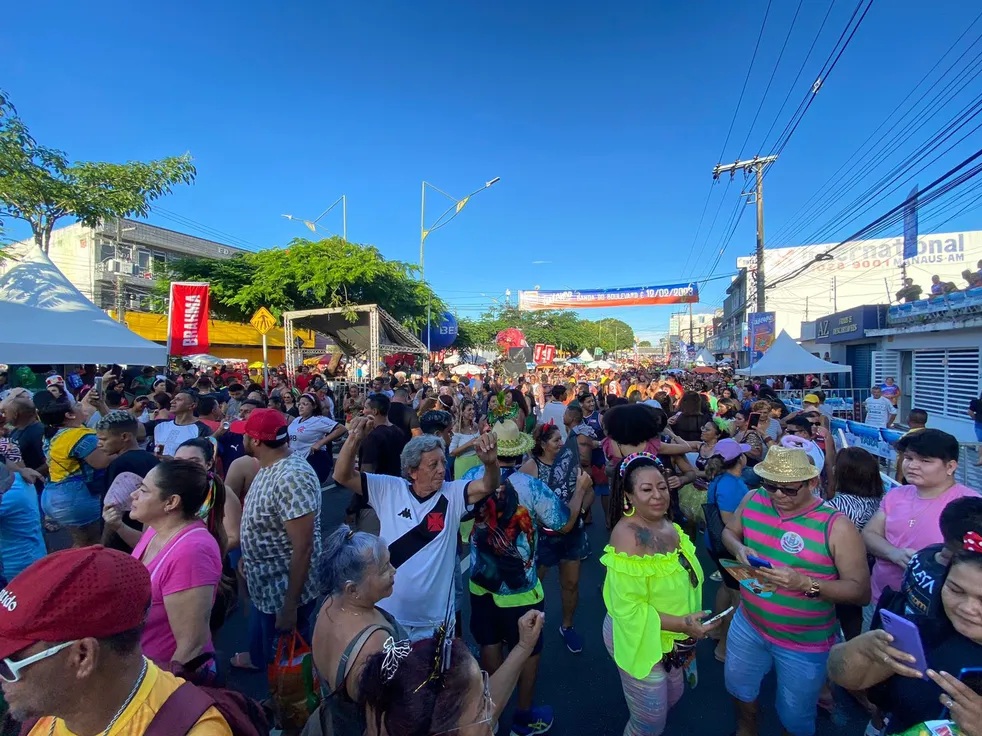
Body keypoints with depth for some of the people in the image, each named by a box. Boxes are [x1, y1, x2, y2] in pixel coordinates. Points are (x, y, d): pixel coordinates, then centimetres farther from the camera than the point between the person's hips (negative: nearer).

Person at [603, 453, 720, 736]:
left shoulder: (670, 526, -2)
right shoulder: (627, 535, -29)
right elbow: (628, 608, -30)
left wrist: (690, 628, 11)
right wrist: (683, 624, -30)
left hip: (671, 640, 8)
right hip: (641, 641, -8)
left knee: (673, 697, 29)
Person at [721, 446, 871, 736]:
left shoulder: (836, 526, -23)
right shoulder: (753, 500, -11)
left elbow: (861, 591, -19)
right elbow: (729, 532, 5)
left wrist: (805, 583, -34)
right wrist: (739, 549, -18)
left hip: (804, 643, -4)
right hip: (747, 624, 4)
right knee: (738, 687, 28)